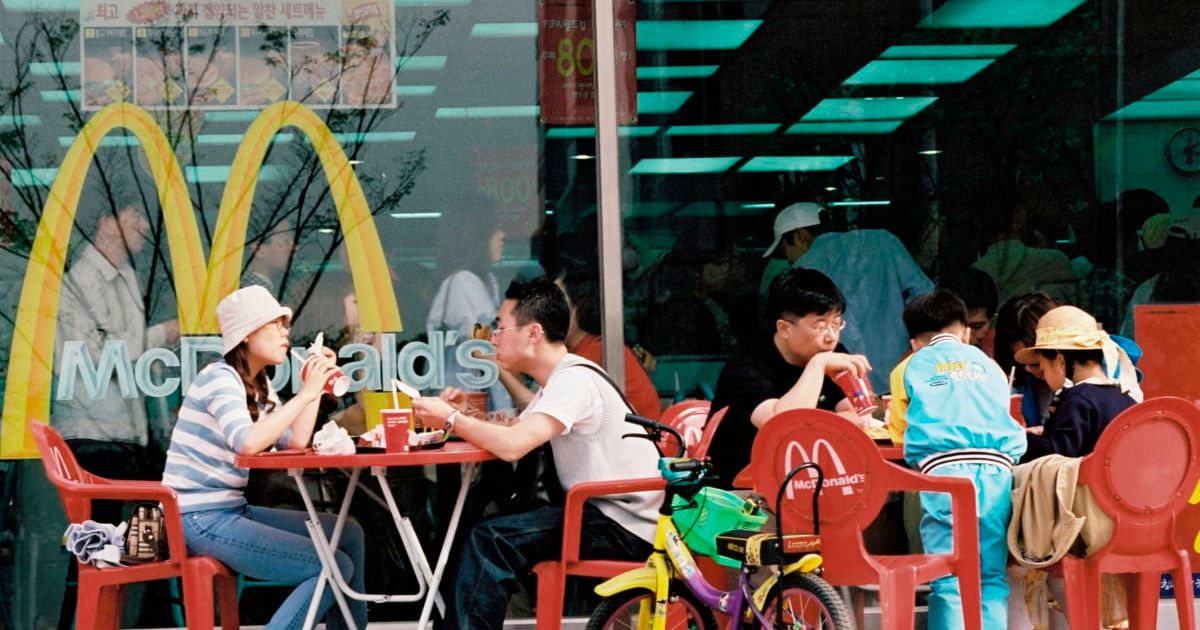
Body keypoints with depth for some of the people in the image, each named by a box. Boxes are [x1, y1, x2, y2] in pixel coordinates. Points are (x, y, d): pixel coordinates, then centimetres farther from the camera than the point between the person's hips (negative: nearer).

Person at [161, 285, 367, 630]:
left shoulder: (259, 385, 12)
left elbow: (296, 441, 6)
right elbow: (247, 443, -32)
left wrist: (316, 384, 6)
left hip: (233, 511, 9)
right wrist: (306, 394, -26)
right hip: (201, 520, -9)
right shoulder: (220, 378, -15)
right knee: (334, 567, -13)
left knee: (349, 534, 9)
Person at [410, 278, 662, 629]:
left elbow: (513, 445, -29)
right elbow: (515, 434, 12)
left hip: (626, 526, -11)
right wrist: (465, 416, -4)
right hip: (603, 513, 11)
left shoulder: (574, 380, -18)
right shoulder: (563, 378, 14)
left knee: (492, 540, -21)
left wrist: (451, 420, -15)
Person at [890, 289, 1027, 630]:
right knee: (992, 576, 7)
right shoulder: (987, 364, 26)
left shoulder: (909, 368, 19)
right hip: (997, 467, 2)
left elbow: (899, 428, 27)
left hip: (944, 467, -2)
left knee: (949, 580, -5)